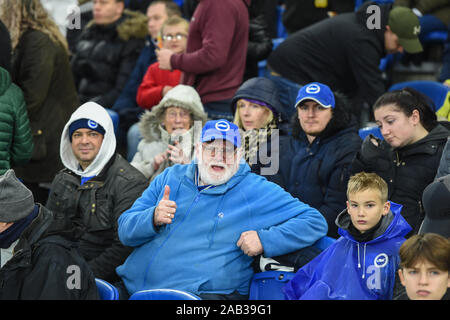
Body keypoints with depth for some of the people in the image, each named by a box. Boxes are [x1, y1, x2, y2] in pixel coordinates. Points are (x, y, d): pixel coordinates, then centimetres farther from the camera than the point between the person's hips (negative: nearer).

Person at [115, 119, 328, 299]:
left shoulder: (257, 192, 7)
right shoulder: (172, 177, 18)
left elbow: (315, 223, 3)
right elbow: (125, 230, 14)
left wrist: (264, 240, -9)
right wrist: (154, 218, -9)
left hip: (202, 292, -4)